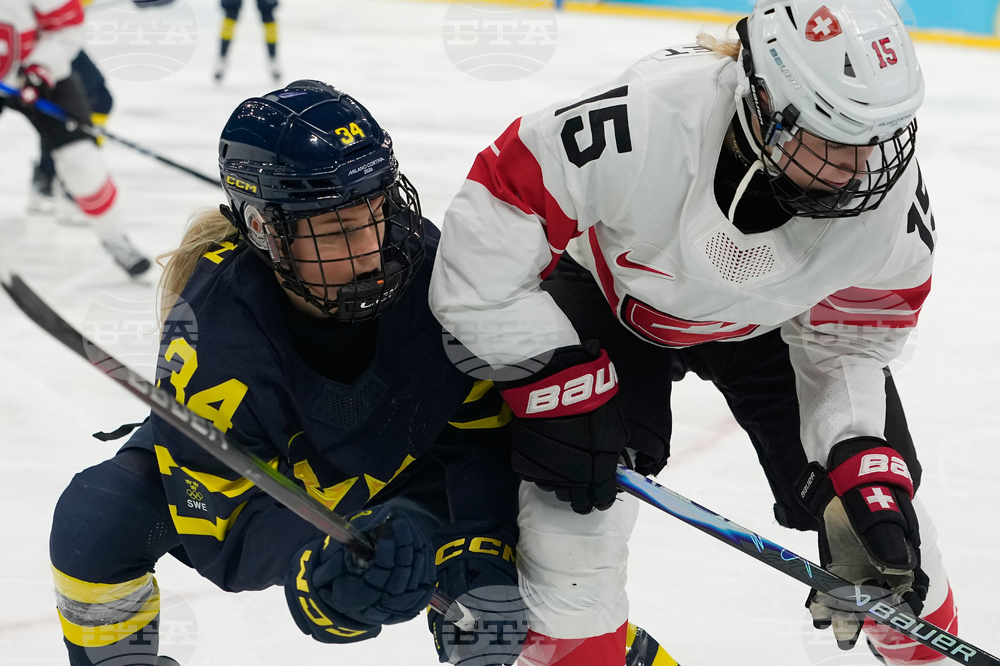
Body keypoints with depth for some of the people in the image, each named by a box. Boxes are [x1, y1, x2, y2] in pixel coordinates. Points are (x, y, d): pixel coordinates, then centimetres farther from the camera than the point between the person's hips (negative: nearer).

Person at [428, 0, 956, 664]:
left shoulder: (891, 197, -30)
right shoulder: (644, 121, -44)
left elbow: (849, 341, -14)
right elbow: (491, 223, -33)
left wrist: (866, 465, -29)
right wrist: (553, 377, -28)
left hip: (769, 321, 3)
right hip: (618, 293, -2)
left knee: (879, 496, 2)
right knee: (580, 487, -16)